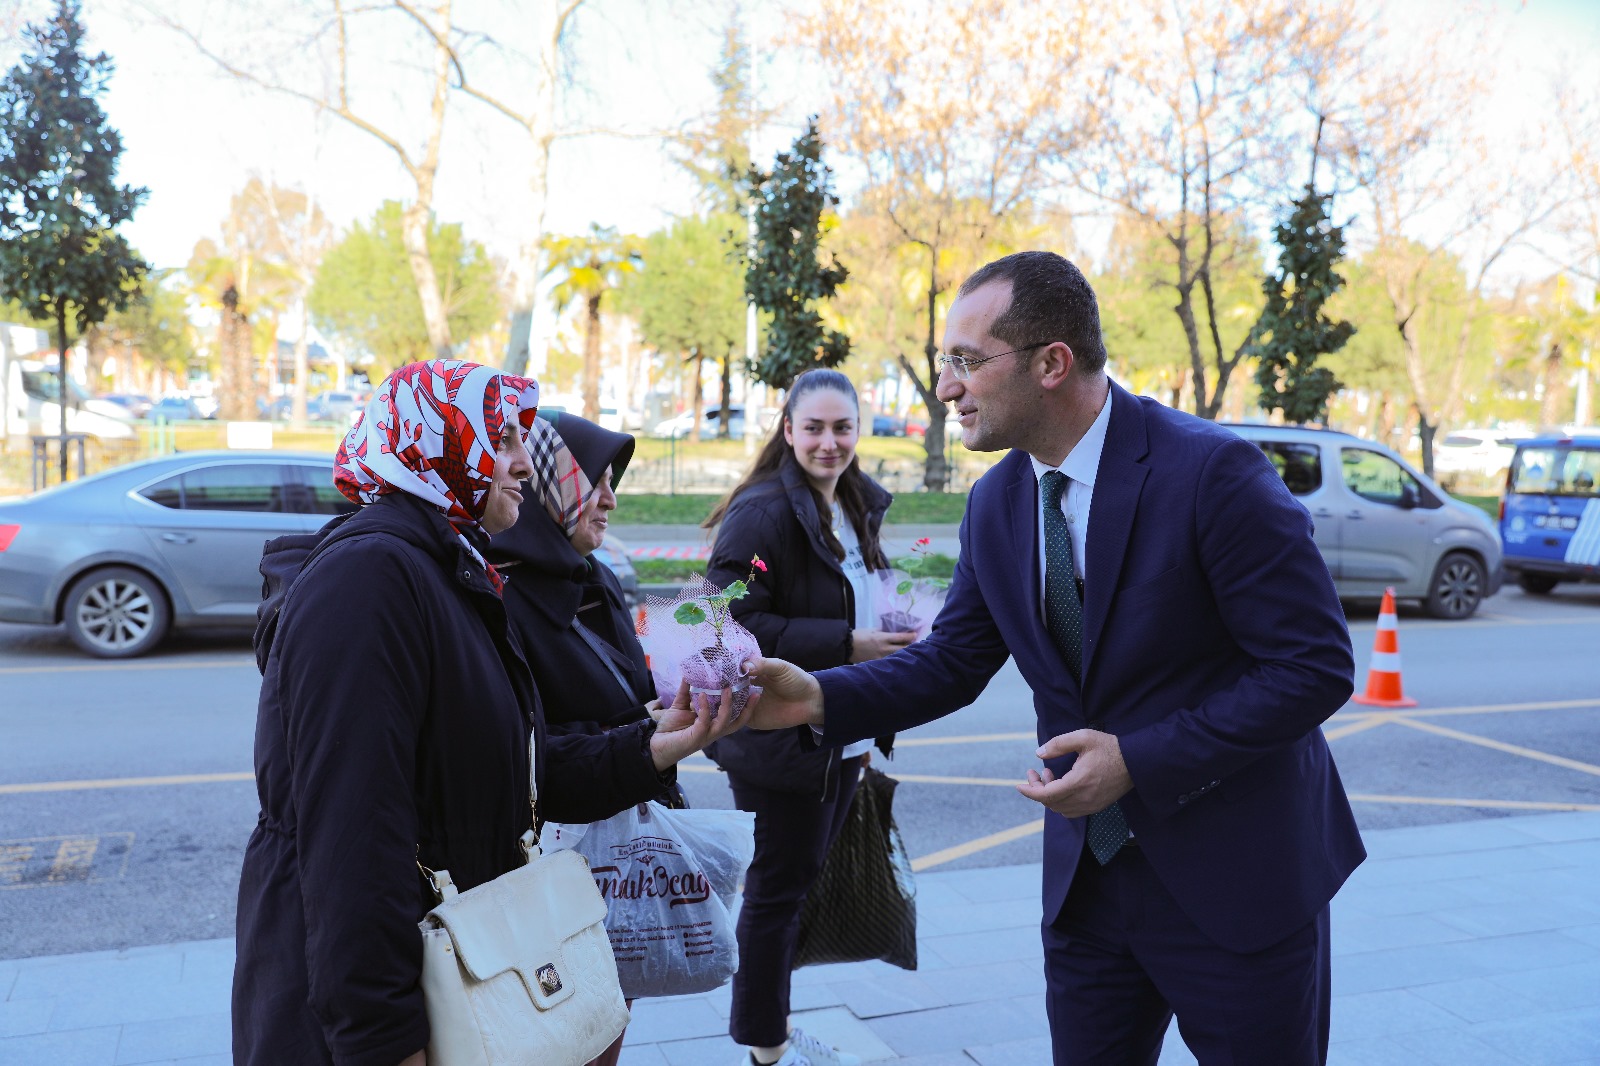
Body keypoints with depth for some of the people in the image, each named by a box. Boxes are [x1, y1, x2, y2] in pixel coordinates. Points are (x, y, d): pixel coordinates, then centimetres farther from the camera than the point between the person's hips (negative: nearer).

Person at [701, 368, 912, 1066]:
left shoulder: (858, 508, 10)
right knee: (777, 890, 5)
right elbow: (733, 625, -24)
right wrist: (844, 643, -25)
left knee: (802, 881, 18)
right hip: (779, 741, -8)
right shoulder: (761, 511, -17)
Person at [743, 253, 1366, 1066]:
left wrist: (1139, 760, -23)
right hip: (1087, 878, 5)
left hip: (1238, 876, -5)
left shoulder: (1212, 472, -20)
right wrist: (821, 697, -12)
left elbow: (1316, 665, -19)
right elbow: (952, 661, 6)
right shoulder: (994, 504, 0)